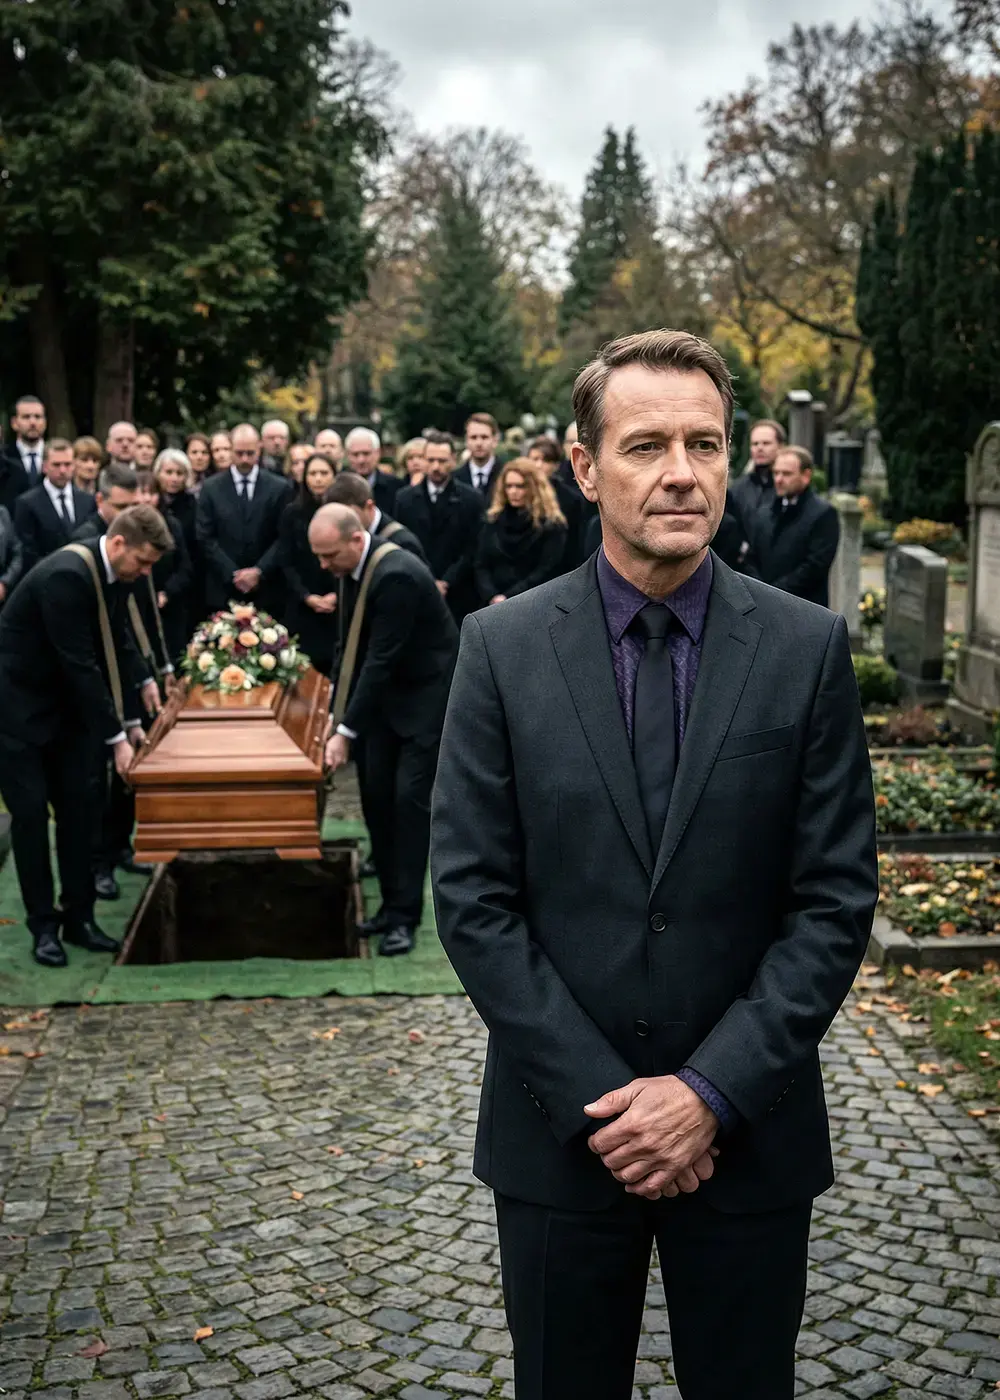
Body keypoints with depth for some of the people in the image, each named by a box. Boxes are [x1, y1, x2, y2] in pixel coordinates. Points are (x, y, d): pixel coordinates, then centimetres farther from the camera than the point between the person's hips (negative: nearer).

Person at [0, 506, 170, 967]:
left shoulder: (113, 571, -5)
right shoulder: (66, 576, -31)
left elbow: (117, 636, 13)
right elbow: (80, 664, -30)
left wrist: (143, 680, 1)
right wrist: (117, 736, -27)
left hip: (62, 701, 8)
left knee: (80, 805, 5)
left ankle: (78, 916, 14)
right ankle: (44, 924, 6)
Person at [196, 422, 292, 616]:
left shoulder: (280, 488, 4)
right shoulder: (211, 488, 6)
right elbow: (205, 538, 1)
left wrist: (259, 571, -11)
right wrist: (233, 574, -8)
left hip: (266, 592, 0)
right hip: (223, 591, 0)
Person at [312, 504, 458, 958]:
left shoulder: (396, 576, -28)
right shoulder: (358, 567, -1)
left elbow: (383, 658, -29)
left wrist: (346, 730, -27)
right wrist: (339, 710, 6)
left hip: (428, 693, -9)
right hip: (386, 690, 9)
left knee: (410, 797, -10)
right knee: (376, 793, 7)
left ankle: (404, 915, -4)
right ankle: (392, 901, 17)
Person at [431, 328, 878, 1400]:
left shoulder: (806, 648, -5)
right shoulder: (503, 647, -5)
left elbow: (834, 900, -6)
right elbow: (472, 898, -7)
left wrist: (713, 1093, -13)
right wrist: (600, 1098, -12)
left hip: (751, 1130, 0)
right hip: (558, 1131, 0)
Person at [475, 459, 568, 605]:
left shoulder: (552, 525, -1)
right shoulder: (493, 521, 12)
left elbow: (546, 571, -10)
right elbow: (482, 566, 8)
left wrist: (508, 598, -17)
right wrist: (492, 596, -12)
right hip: (494, 606, 4)